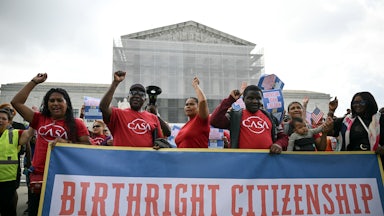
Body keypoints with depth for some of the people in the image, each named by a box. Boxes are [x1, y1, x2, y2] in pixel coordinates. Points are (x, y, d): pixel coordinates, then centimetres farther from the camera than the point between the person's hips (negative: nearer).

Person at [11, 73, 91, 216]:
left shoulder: (76, 124, 2)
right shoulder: (40, 119, 12)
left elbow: (87, 146, -5)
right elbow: (16, 102, 10)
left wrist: (67, 142, -20)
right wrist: (34, 82, 11)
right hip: (39, 177, 3)